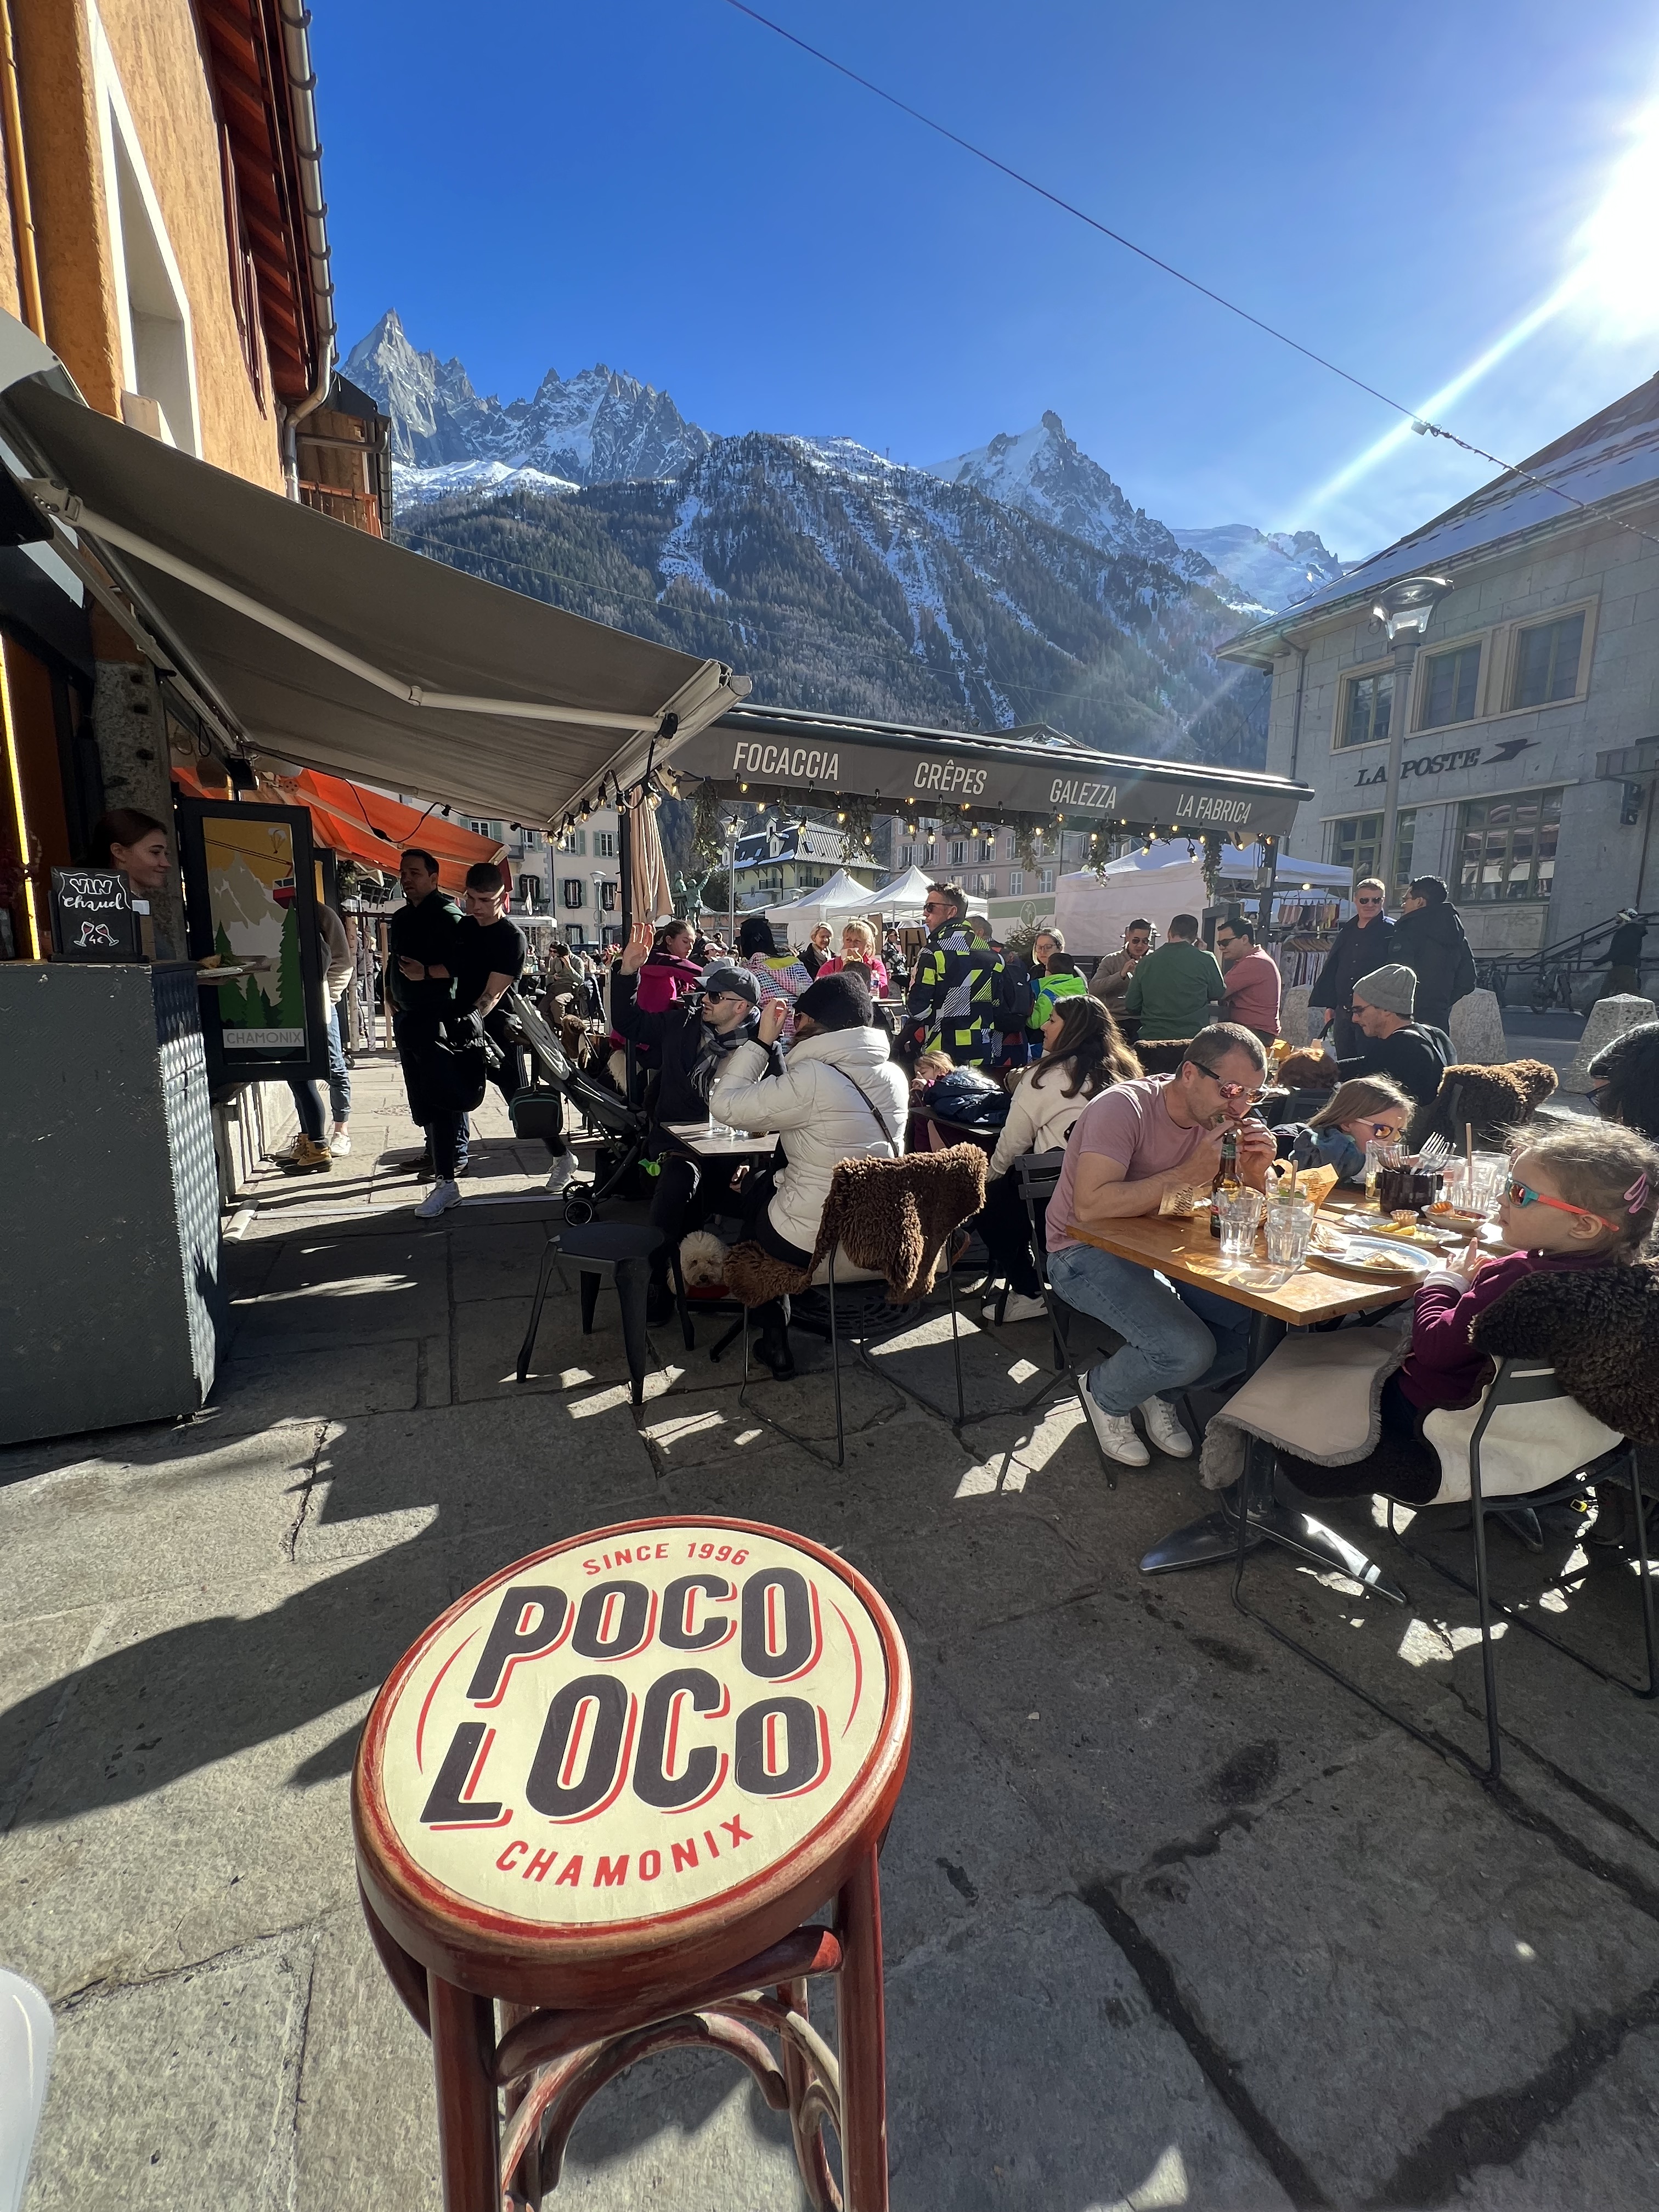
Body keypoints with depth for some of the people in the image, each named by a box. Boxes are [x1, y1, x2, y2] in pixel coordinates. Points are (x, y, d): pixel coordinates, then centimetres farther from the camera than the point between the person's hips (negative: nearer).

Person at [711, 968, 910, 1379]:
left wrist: (762, 1040, -7)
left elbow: (724, 1106, -15)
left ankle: (774, 1340, 28)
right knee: (770, 1180, 28)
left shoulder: (811, 1078, -22)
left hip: (812, 1244, -6)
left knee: (750, 1195, 24)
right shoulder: (893, 1075, 0)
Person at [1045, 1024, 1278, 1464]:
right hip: (1087, 1251, -7)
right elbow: (1090, 1208, -35)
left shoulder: (1219, 1116, -1)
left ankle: (1160, 1393, 16)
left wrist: (1255, 1174, -20)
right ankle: (1105, 1393, 8)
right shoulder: (1123, 1108, -23)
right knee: (1188, 1349, -25)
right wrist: (1188, 1175, -32)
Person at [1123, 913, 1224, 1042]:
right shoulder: (1206, 960, -7)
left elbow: (1131, 1007, 5)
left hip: (1151, 1038, 2)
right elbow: (1219, 994, 8)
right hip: (1192, 1038, -1)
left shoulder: (1146, 962, -1)